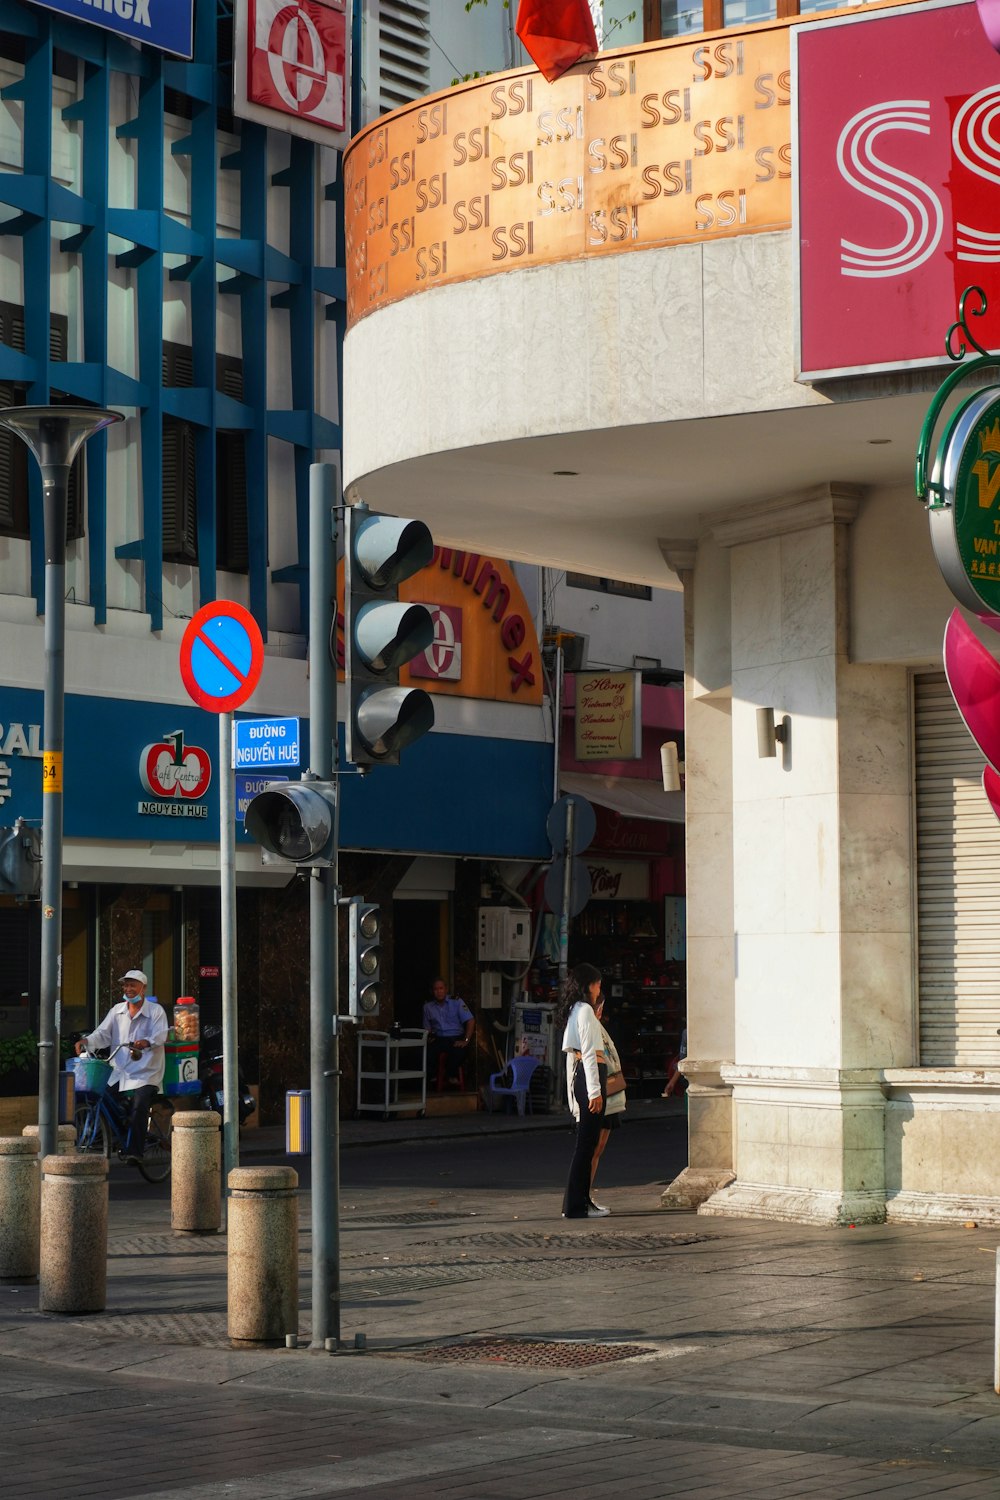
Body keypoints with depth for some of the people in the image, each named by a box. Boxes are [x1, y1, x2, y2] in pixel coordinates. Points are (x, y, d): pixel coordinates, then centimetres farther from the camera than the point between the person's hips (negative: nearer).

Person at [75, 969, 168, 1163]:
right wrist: (86, 1041, -15)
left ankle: (134, 1151, -22)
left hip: (145, 1074, -5)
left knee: (139, 1106, -26)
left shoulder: (156, 1011, 1)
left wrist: (146, 1042, -38)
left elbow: (160, 1035, -15)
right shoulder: (117, 1010, 15)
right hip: (119, 1072, 5)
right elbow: (103, 1033, 7)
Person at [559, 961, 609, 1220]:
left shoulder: (574, 1011, 19)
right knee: (587, 1141, -8)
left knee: (587, 1140, 12)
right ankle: (576, 1205, -8)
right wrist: (595, 1090, -20)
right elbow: (588, 1053, -16)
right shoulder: (585, 1010, -10)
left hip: (580, 1075, 10)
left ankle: (579, 1201, 15)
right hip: (590, 1075, -10)